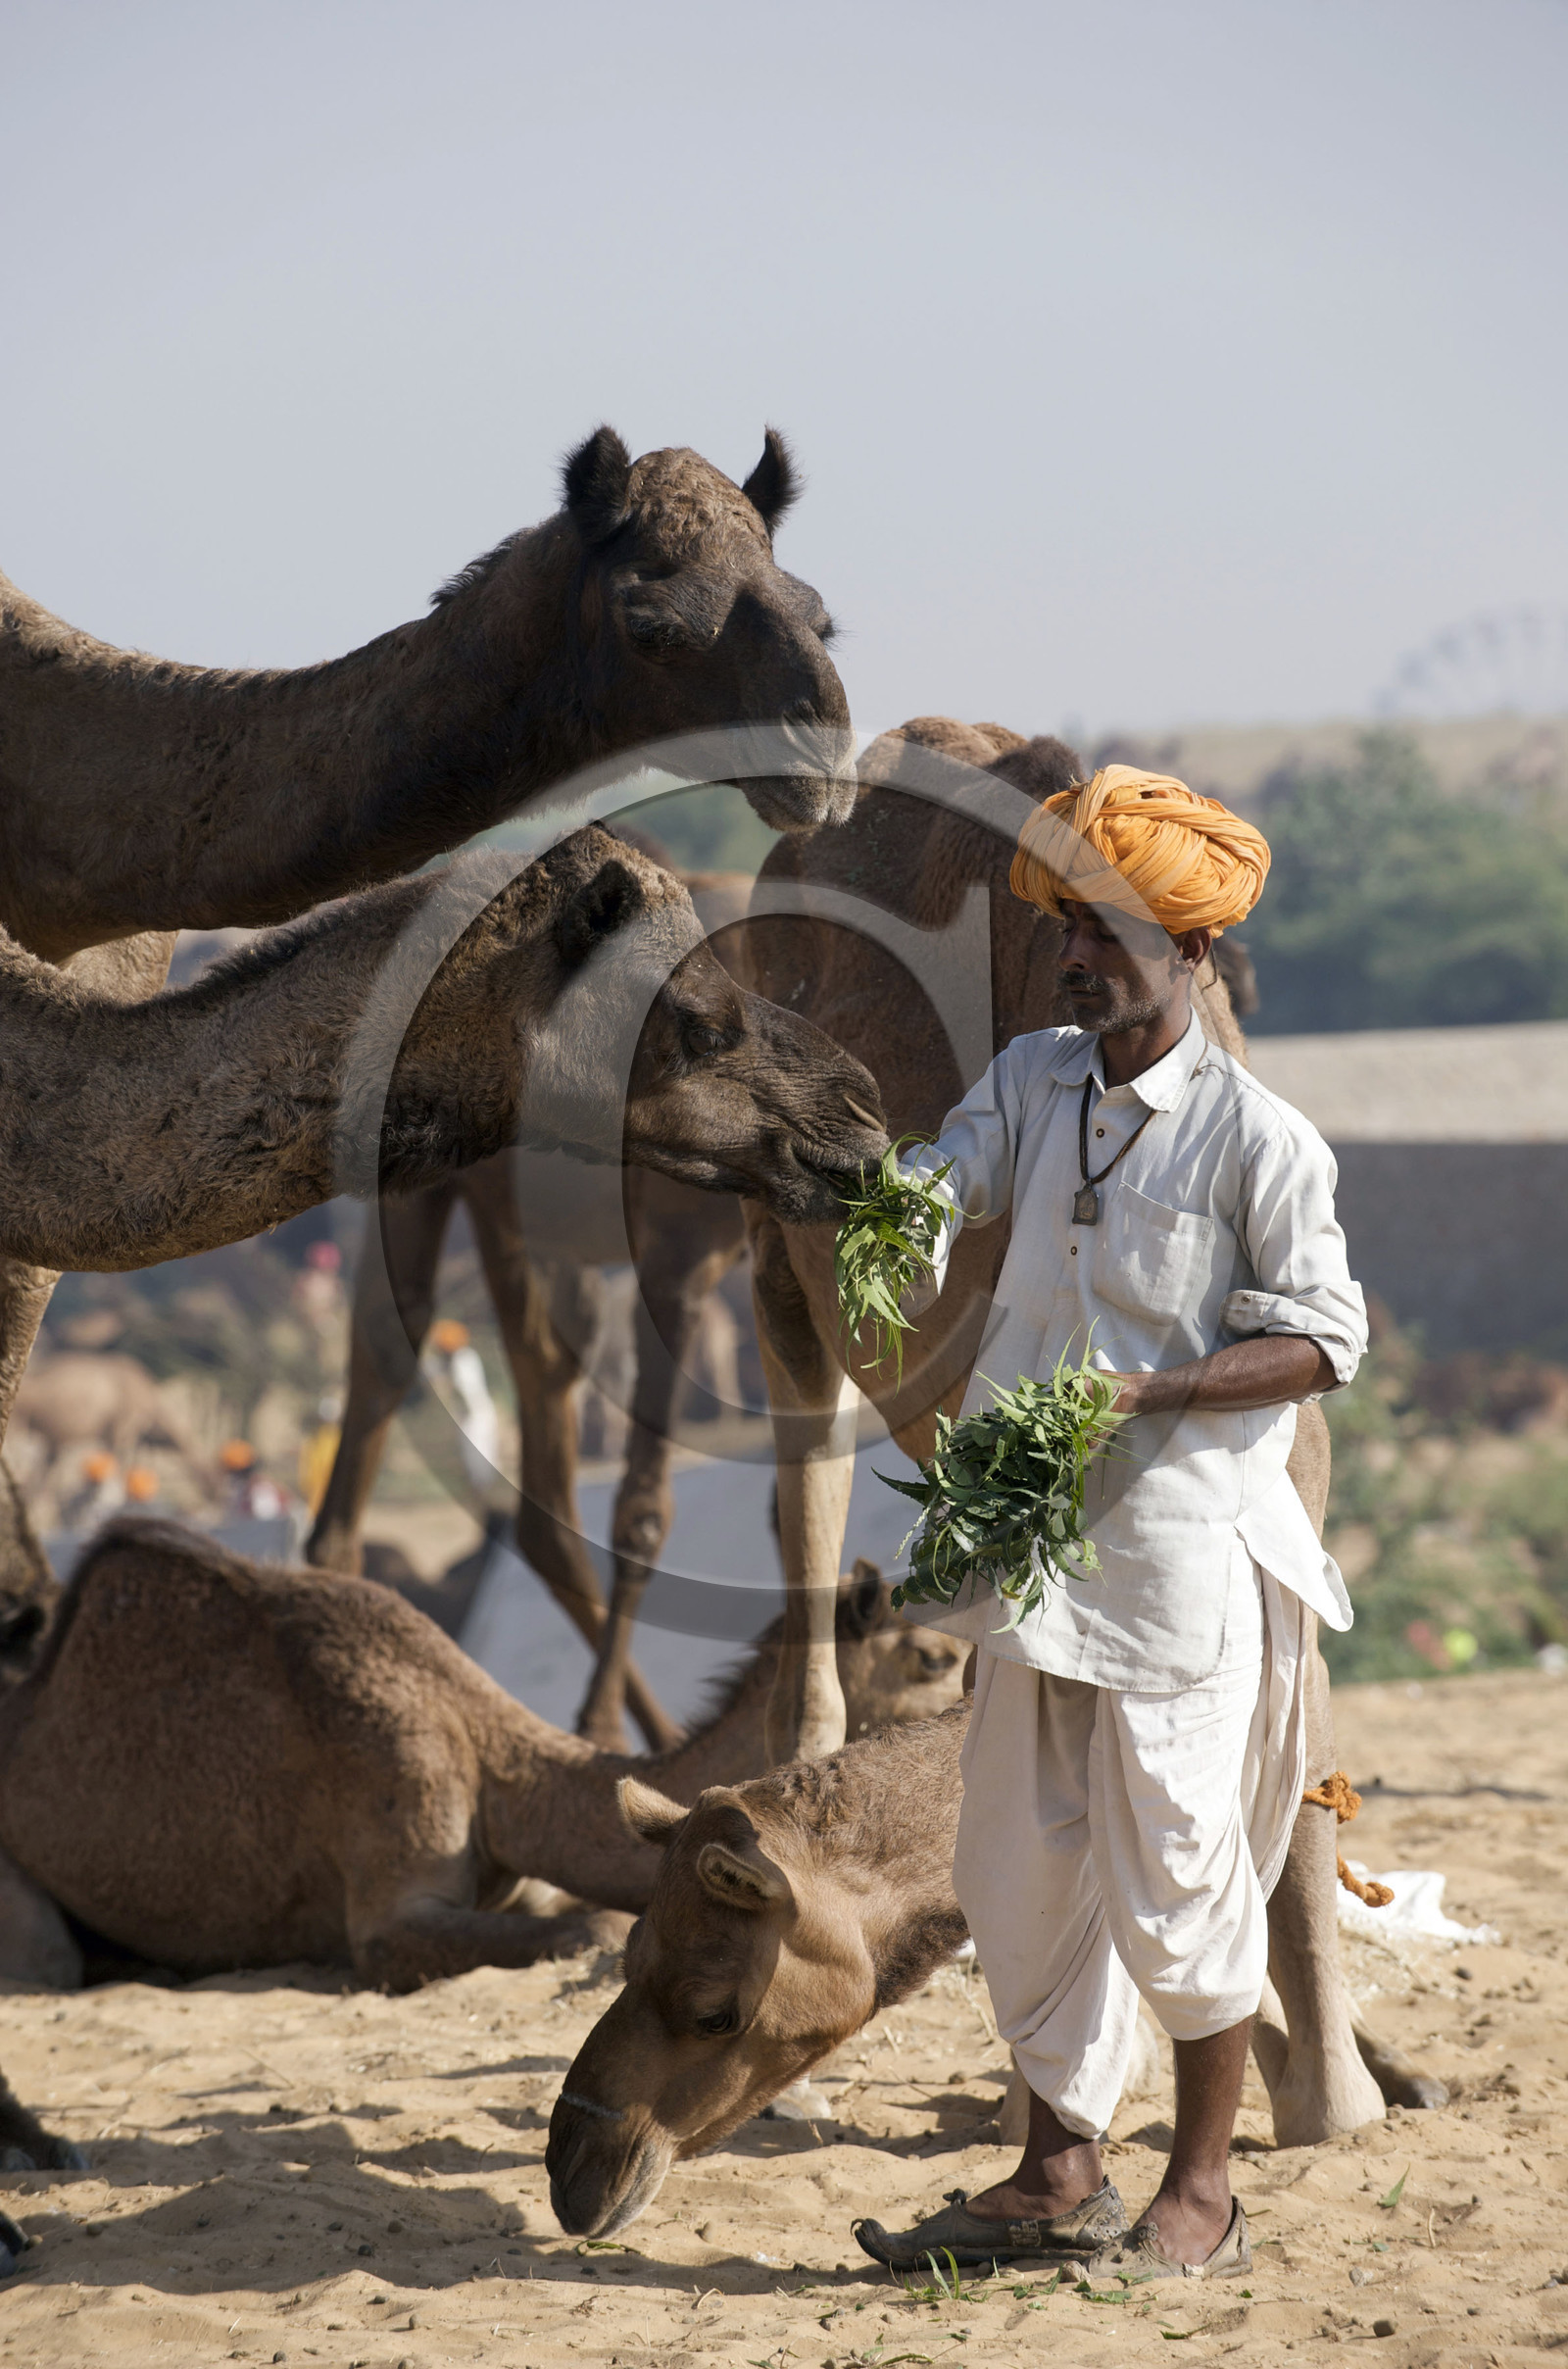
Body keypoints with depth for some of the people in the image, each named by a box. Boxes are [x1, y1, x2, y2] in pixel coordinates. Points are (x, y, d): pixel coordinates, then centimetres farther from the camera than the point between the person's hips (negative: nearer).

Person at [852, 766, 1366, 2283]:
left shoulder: (1257, 1137, -10)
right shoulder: (1032, 1080, 8)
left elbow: (1325, 1340, -9)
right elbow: (942, 1181, -5)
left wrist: (1151, 1392, -19)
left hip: (1184, 1541, -6)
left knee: (1175, 1869, -1)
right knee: (1021, 1863, 11)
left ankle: (1201, 2198, 14)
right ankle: (1058, 2175, 24)